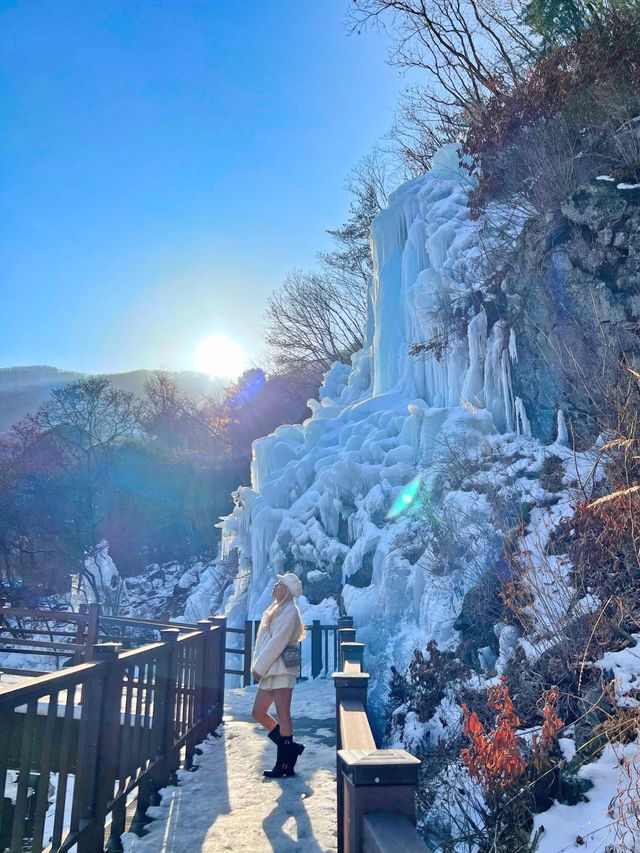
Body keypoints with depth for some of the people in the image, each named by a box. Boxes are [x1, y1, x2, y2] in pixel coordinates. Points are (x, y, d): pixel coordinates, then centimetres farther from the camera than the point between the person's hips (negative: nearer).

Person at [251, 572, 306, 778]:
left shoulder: (289, 611, -11)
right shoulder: (277, 609, 16)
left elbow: (277, 642, -17)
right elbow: (264, 641, 16)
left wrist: (259, 667, -14)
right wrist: (257, 666, 6)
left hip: (281, 670, -10)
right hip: (269, 671, 10)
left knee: (283, 715, -2)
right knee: (258, 713, 11)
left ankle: (285, 764, 10)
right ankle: (290, 748, 22)